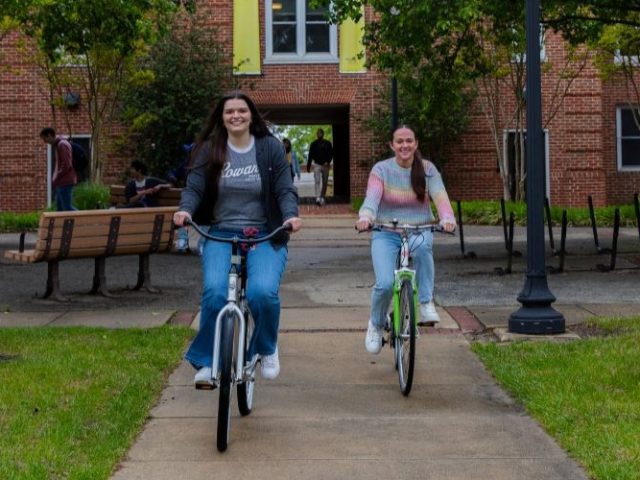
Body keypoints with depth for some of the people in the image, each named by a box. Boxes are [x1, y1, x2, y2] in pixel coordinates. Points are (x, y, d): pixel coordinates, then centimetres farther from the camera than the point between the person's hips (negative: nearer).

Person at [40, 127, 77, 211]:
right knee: (59, 207, 10)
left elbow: (66, 165, -21)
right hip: (61, 183, 10)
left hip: (65, 182, -10)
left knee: (67, 207, -8)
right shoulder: (57, 145, 17)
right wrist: (54, 178, 12)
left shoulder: (62, 145, -14)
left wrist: (55, 179, -14)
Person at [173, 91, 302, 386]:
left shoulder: (271, 148, 2)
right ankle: (206, 361, -3)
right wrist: (185, 209, -25)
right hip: (221, 236, 1)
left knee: (263, 292, -26)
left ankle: (267, 349, 6)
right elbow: (194, 187, -3)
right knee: (215, 293, -25)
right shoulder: (209, 150, 4)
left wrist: (291, 215, -22)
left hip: (265, 237, -1)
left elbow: (285, 190, -2)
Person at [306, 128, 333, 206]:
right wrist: (308, 167, 2)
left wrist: (328, 162, -13)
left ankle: (322, 197, 18)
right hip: (317, 165, -2)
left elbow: (331, 153, 4)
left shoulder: (328, 144, 6)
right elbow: (310, 155, 6)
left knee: (324, 182, 6)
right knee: (317, 181, -14)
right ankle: (318, 198, -23)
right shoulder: (313, 144, 4)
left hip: (325, 165, 2)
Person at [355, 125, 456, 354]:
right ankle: (376, 325, 10)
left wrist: (447, 218, -36)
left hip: (419, 231, 1)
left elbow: (440, 197, -15)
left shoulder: (427, 169, -1)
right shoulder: (381, 169, -4)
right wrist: (365, 217, -42)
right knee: (385, 284, -21)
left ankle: (426, 303, -23)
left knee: (422, 245, -38)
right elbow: (372, 197, -20)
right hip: (386, 234, -1)